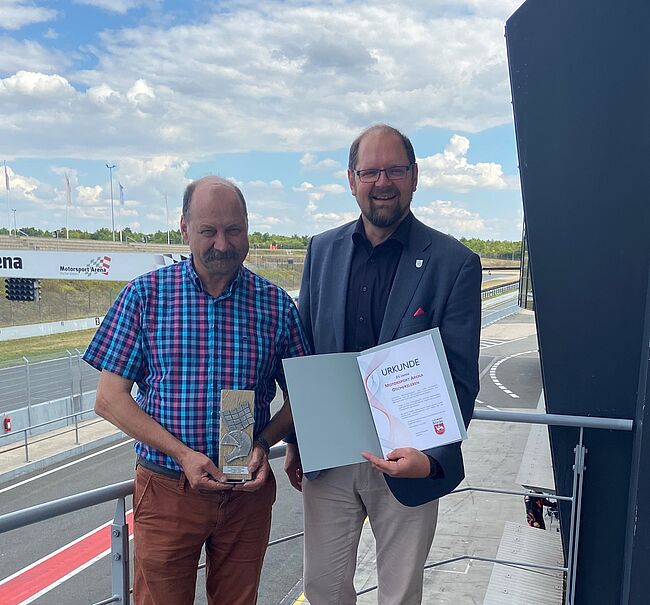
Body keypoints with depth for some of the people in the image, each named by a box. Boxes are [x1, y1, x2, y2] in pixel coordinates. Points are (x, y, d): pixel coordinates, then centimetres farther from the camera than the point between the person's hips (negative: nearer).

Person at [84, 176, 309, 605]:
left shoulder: (276, 304, -3)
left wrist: (263, 445, -14)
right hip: (166, 489, -1)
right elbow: (110, 399, -6)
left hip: (248, 491, 2)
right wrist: (183, 454, -16)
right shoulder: (145, 295, -6)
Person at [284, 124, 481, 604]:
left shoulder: (454, 263, -10)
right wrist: (295, 441, 9)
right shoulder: (323, 250, 1)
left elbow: (460, 379, -11)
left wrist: (432, 458, -26)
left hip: (406, 462, -2)